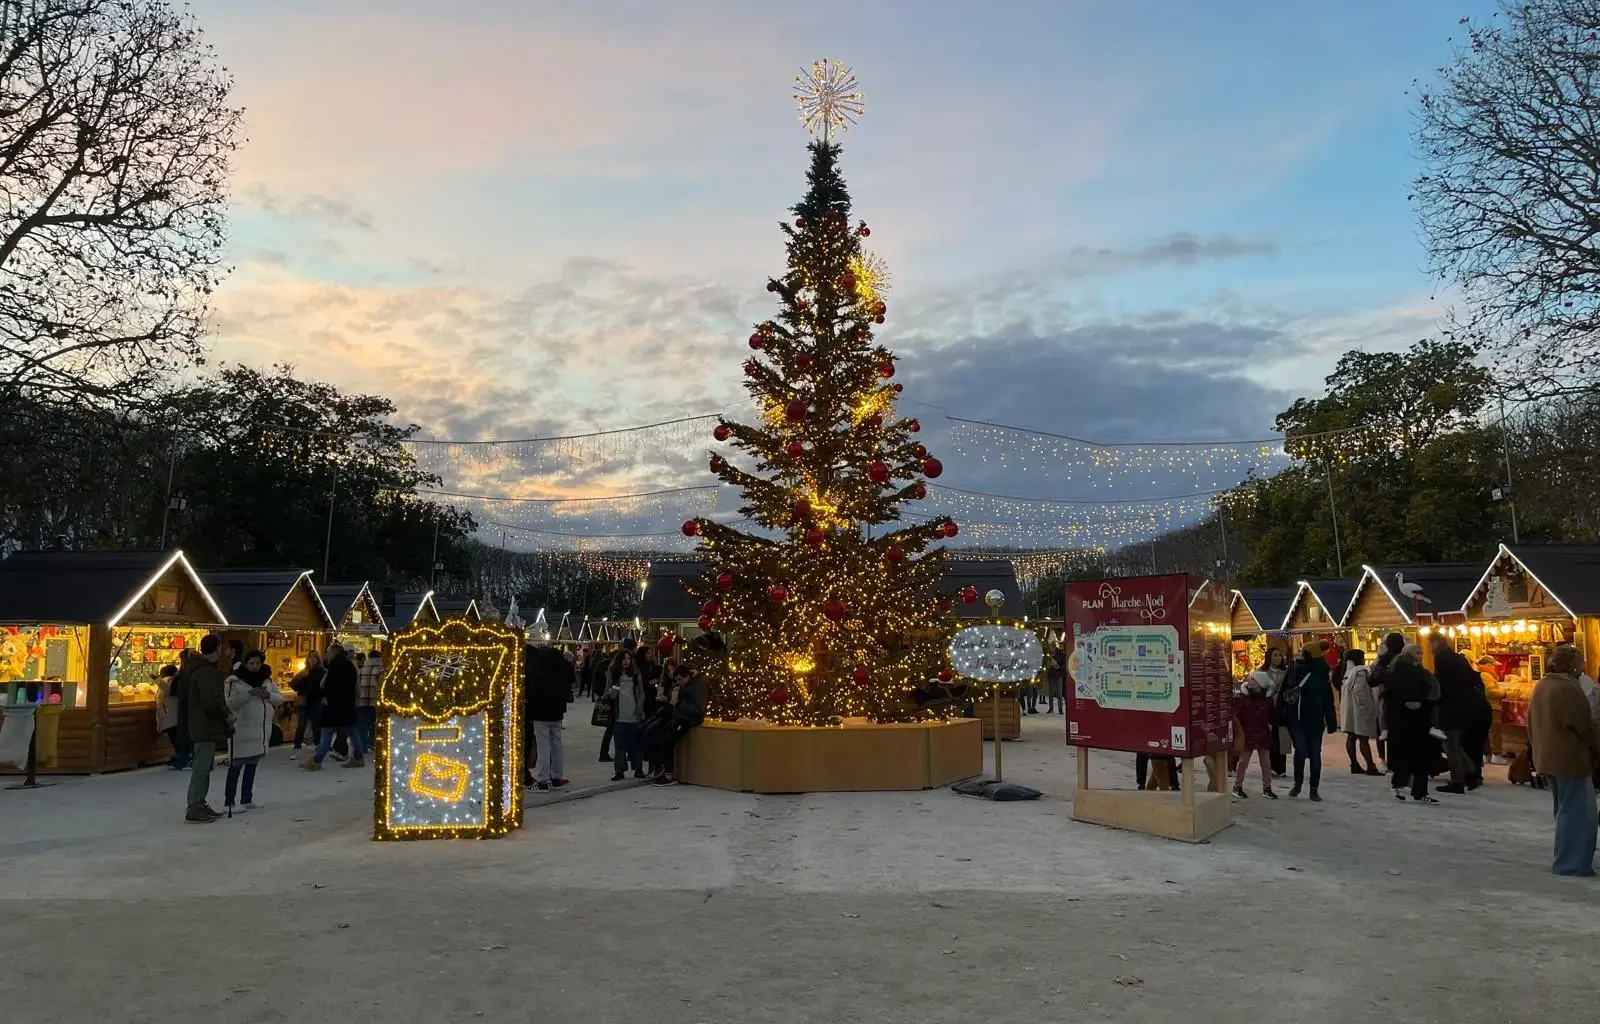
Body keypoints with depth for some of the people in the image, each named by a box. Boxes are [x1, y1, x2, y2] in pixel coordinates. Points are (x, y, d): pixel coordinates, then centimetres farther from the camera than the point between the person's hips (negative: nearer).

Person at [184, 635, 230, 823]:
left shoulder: (203, 669, 15)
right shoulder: (207, 671, -19)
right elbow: (211, 701, -28)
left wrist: (224, 712, 8)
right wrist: (226, 716, -14)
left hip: (205, 726, 11)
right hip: (206, 727, -11)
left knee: (204, 767, 16)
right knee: (201, 768, -7)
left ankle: (201, 804, 23)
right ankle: (194, 809, -5)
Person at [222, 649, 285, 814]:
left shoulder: (266, 680, 12)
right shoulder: (234, 681, -6)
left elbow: (280, 699, 10)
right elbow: (229, 702, -18)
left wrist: (268, 695, -10)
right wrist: (249, 693, -25)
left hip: (261, 730, 6)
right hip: (241, 730, -6)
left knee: (252, 765, 13)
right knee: (236, 765, -7)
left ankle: (246, 799, 21)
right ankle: (228, 801, -3)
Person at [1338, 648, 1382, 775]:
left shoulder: (1349, 671, 13)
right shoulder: (1360, 671, -14)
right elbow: (1360, 692, -21)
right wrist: (1366, 708, -18)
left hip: (1350, 710, 9)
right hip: (1359, 709, -9)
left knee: (1351, 737, 8)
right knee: (1364, 739, -9)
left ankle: (1354, 765, 12)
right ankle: (1370, 767, -9)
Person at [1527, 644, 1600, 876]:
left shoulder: (1541, 686, 11)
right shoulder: (1568, 688, -18)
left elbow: (1532, 724, 15)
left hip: (1548, 758, 9)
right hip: (1570, 759, -9)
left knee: (1566, 809, 19)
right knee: (1576, 811, -3)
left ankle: (1567, 859, 26)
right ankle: (1571, 863, 0)